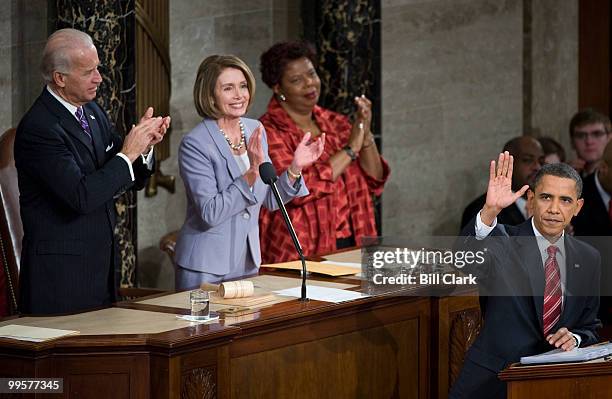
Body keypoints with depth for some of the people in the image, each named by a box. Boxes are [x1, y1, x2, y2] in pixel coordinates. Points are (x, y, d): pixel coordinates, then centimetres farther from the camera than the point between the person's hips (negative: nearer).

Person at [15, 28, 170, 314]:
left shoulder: (92, 111, 8)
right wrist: (128, 154, -19)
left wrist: (144, 145, -6)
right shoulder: (38, 128, -18)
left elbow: (131, 180, 14)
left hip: (102, 263, 8)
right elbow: (81, 197, -25)